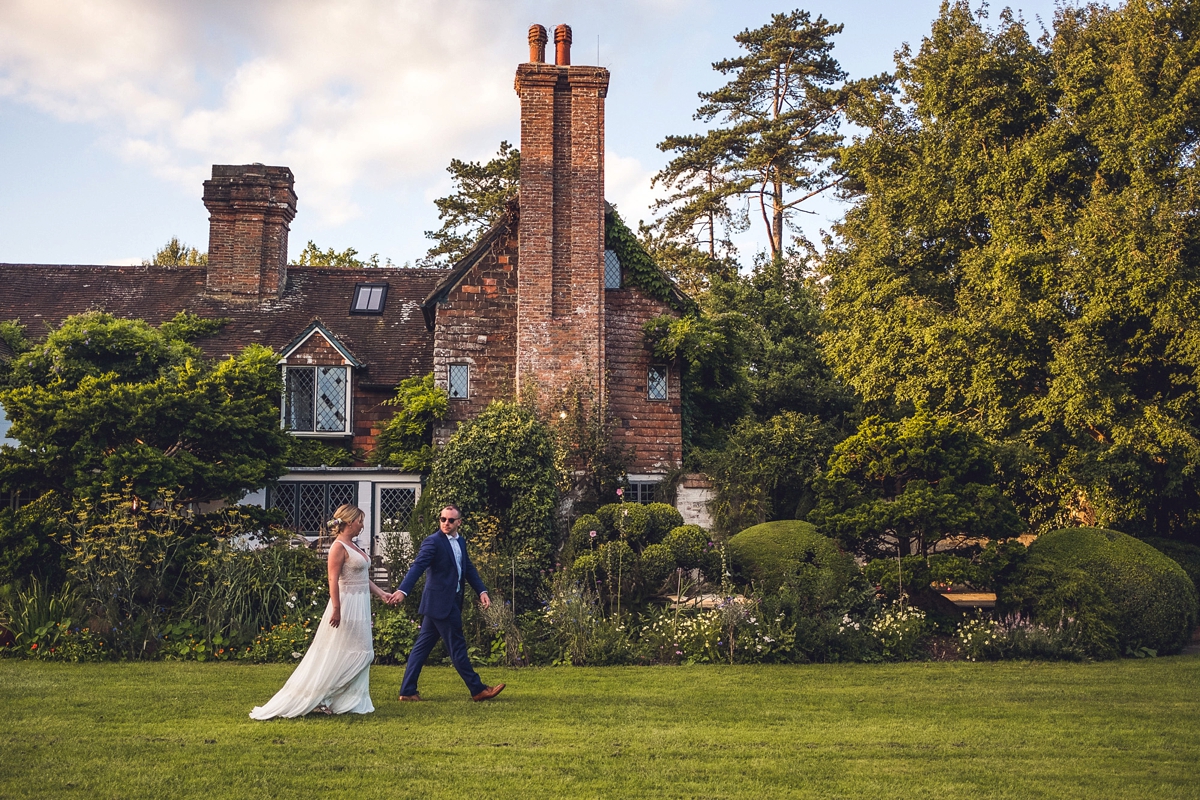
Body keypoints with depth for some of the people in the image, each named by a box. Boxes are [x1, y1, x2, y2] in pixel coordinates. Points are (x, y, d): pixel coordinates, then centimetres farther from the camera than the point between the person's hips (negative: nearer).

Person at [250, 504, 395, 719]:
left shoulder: (353, 546, 15)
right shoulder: (339, 546, -13)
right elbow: (333, 579, -20)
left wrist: (381, 593, 10)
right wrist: (336, 608, -26)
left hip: (360, 608, 9)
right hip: (347, 606, -9)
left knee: (359, 654, 9)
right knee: (335, 657, -5)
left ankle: (351, 702, 13)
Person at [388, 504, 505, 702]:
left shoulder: (461, 542, 14)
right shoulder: (433, 541, -12)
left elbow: (469, 569, 18)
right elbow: (418, 566, -22)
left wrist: (482, 591, 6)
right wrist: (403, 590, -35)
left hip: (451, 602, 8)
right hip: (440, 602, -8)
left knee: (422, 645, 10)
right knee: (457, 646, 0)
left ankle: (408, 691, 14)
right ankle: (477, 689, 6)